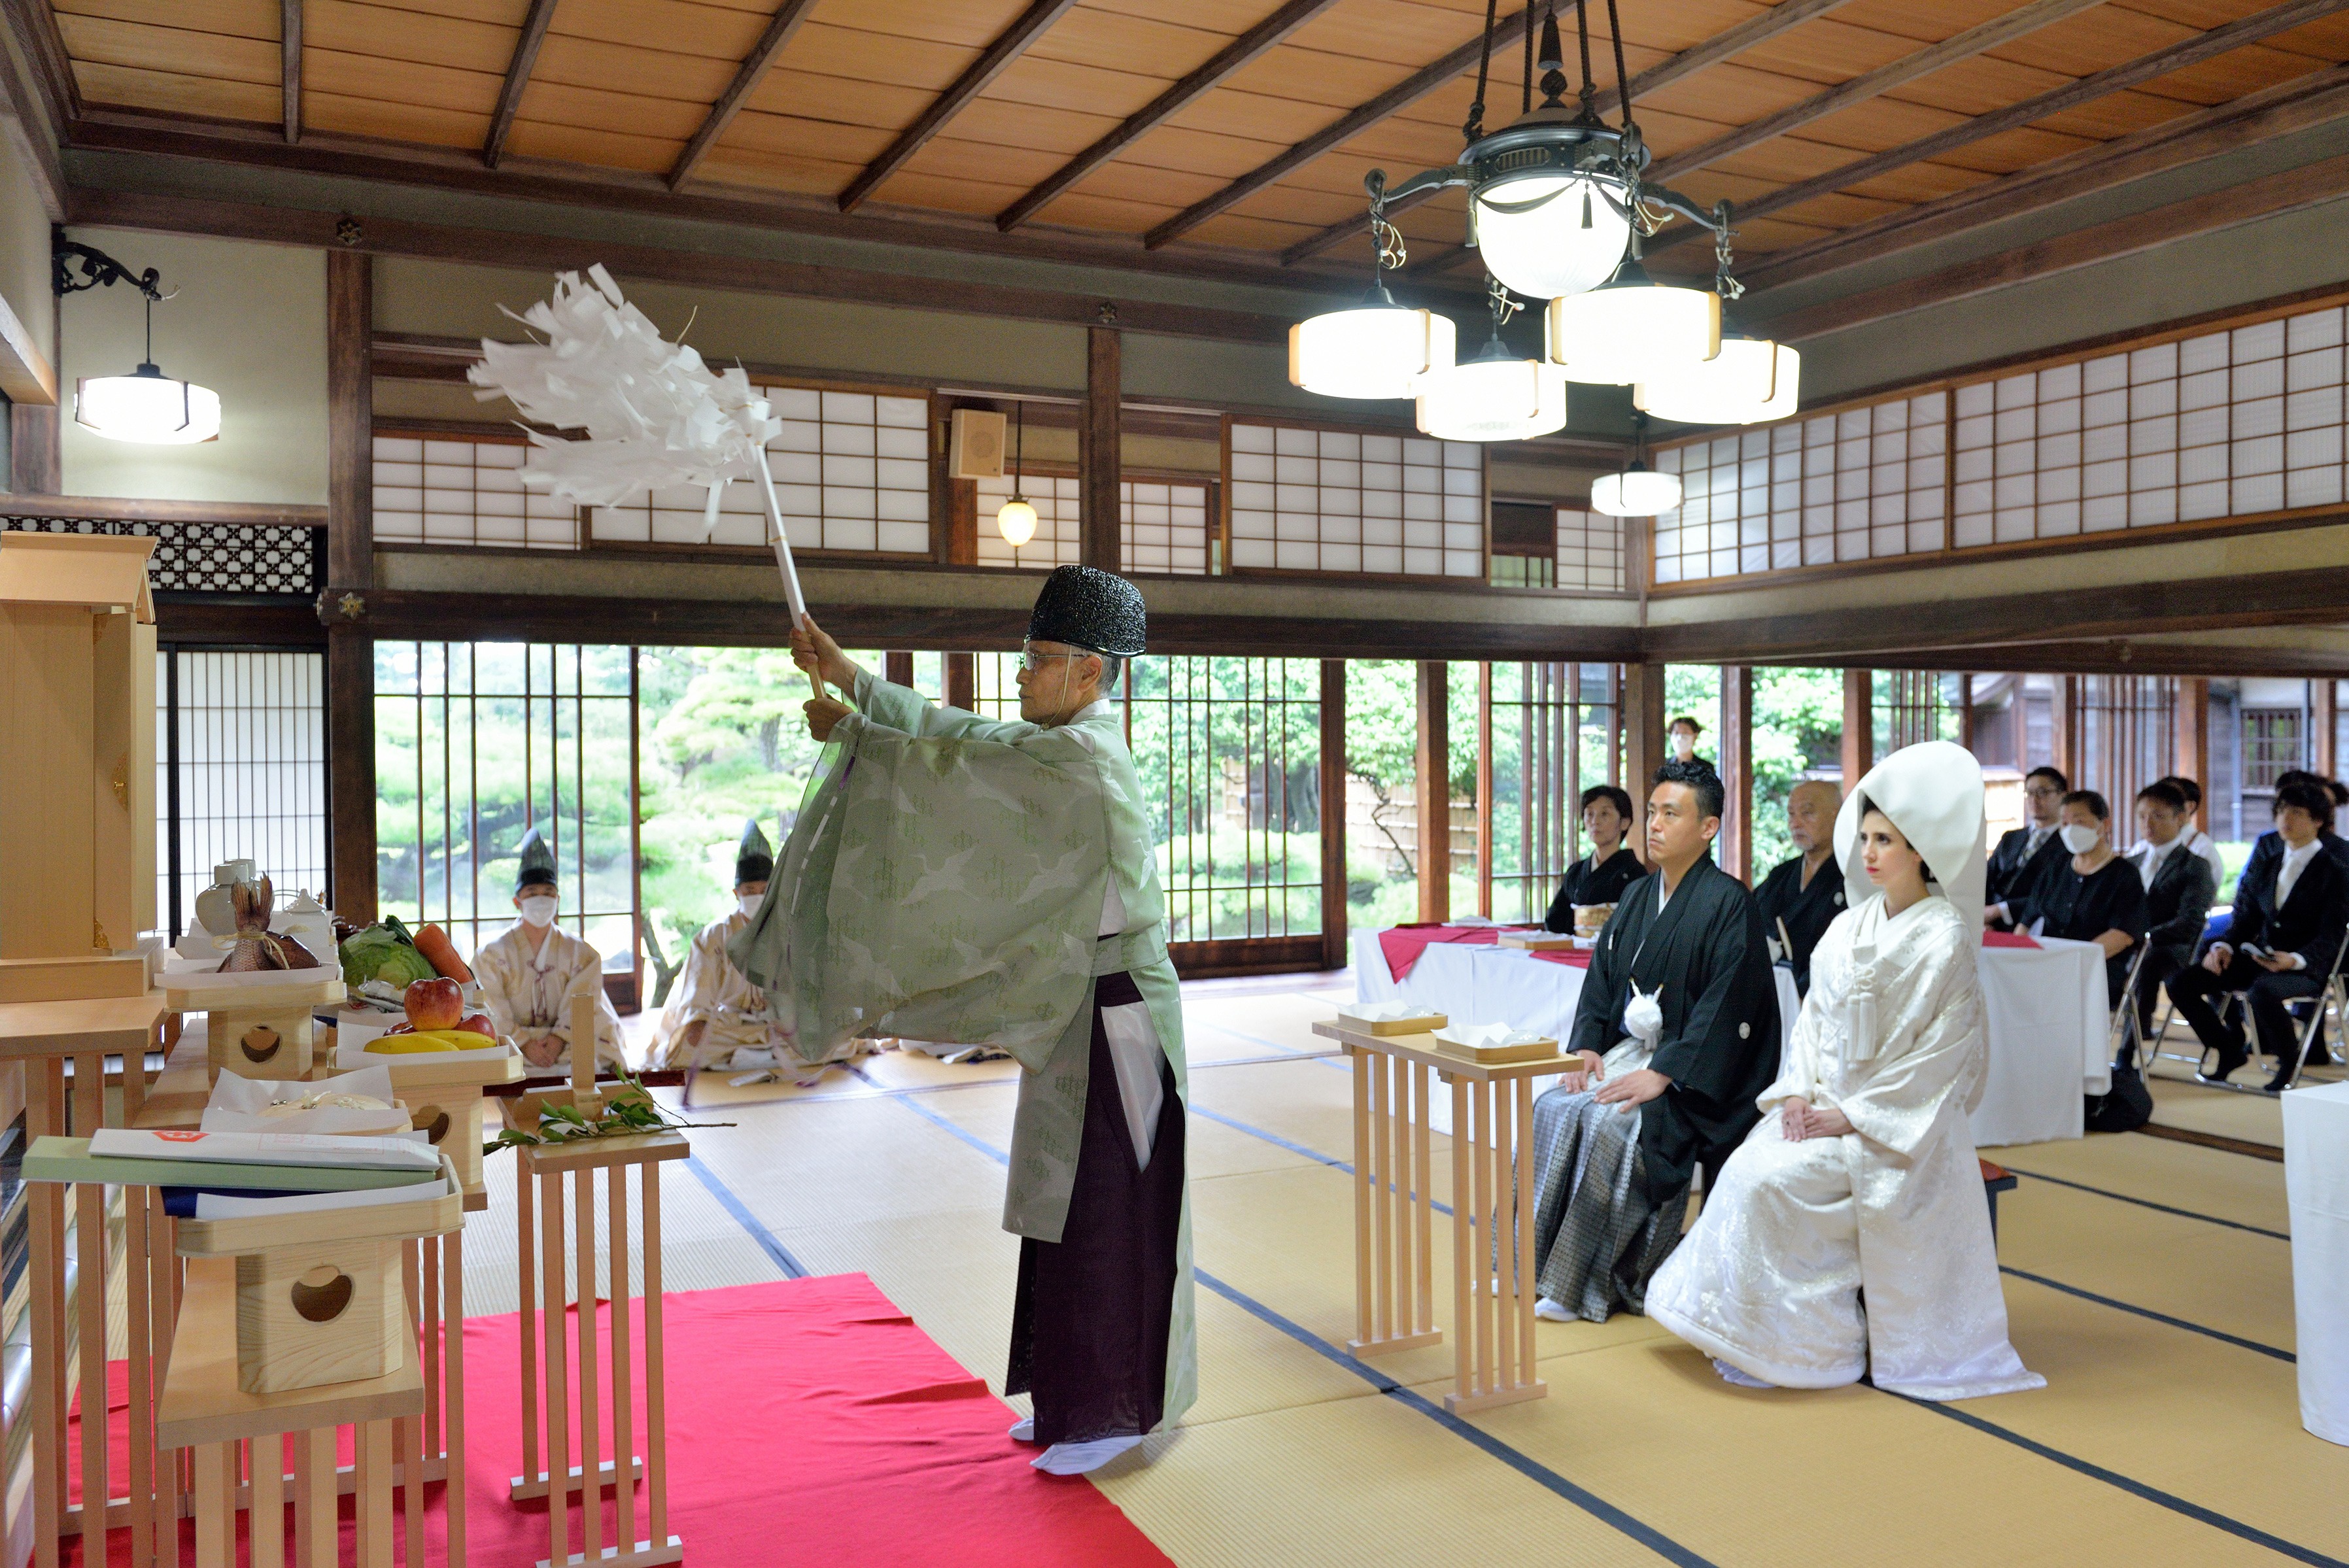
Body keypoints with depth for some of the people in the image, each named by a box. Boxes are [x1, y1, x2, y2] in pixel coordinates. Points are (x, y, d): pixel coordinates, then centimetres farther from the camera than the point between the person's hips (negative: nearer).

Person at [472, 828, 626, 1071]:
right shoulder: (493, 952, 5)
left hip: (567, 1042, 1)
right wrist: (524, 1042, -18)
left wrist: (559, 1038, -18)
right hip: (512, 1042, -1)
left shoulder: (578, 952, 9)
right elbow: (494, 1012, -4)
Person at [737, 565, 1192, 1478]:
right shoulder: (1063, 748, 10)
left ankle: (1112, 1414, 15)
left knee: (1102, 1218, 1)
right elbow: (959, 736, 13)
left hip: (1110, 1026, -10)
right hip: (1074, 1019, 10)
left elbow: (954, 768, -19)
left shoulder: (1077, 765, -20)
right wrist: (848, 675, 9)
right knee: (1068, 1213, 16)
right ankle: (1076, 1402, 29)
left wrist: (846, 733, -4)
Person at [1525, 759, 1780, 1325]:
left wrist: (1661, 1074, -23)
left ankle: (1592, 1283, -16)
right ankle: (1535, 1259, -8)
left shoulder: (1728, 902, -11)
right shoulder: (1638, 896, 12)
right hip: (1629, 1048, 7)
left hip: (1694, 1074, -7)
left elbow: (1726, 1005, -18)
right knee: (1554, 1109, -15)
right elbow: (1601, 976, 13)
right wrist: (1588, 1048, -2)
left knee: (1608, 1123, -28)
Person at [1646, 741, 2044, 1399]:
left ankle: (1810, 1346, -5)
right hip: (1828, 1103, 6)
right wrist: (1800, 1092, -4)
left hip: (1895, 1123, -6)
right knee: (1748, 1169, -17)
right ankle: (1756, 1332, -5)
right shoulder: (1848, 927, 11)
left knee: (1773, 1181, -22)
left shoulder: (1943, 938, -11)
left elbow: (1938, 1055, -14)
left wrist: (1854, 1116, -16)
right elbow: (1813, 1017, 12)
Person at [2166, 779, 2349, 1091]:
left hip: (2305, 969, -6)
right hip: (2257, 957, 6)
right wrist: (2224, 946, -7)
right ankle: (2230, 1051, 7)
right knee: (2181, 983, -14)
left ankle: (2289, 1062, -11)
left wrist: (2295, 960, -28)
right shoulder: (2265, 865, 15)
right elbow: (2245, 917, 14)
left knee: (2262, 992, -40)